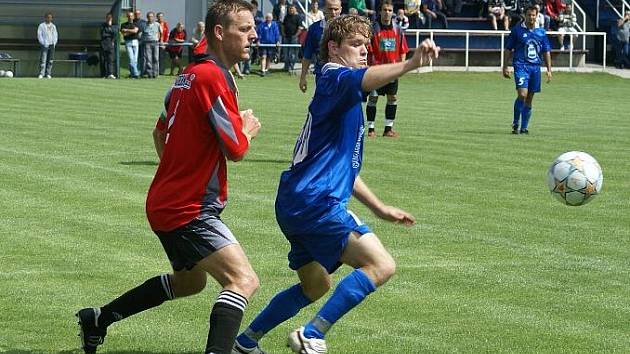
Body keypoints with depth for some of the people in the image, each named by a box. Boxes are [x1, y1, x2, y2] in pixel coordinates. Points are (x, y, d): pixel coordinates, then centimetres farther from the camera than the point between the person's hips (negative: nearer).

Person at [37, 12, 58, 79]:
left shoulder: (53, 26, 15)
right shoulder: (41, 26, 3)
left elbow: (55, 35, 15)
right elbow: (39, 35, -2)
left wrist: (54, 43, 0)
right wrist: (44, 43, -12)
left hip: (51, 45, 4)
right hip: (44, 45, -4)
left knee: (50, 60, 1)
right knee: (43, 59, -11)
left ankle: (48, 74, 5)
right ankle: (41, 74, -14)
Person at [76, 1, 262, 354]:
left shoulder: (189, 74, 10)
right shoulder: (214, 78, -19)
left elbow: (161, 132, 23)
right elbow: (236, 150, -18)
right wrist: (248, 129, 3)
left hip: (165, 202, 10)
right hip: (190, 210, -10)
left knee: (190, 281, 30)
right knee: (244, 280, -22)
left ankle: (99, 318, 38)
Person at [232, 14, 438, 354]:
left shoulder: (344, 99, 23)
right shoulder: (334, 77, -8)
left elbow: (343, 166, 31)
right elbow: (363, 79, -35)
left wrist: (379, 208, 30)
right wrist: (410, 64, -51)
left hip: (296, 203, 11)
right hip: (316, 200, -11)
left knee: (315, 285, 27)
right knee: (380, 265, -18)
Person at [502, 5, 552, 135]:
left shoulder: (541, 32, 9)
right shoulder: (517, 30, 0)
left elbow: (546, 52, 15)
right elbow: (508, 49, 5)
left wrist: (549, 69, 9)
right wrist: (505, 67, 1)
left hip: (535, 67, 4)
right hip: (521, 66, -4)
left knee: (529, 99, 6)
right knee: (522, 95, -18)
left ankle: (524, 127, 14)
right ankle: (515, 124, -3)